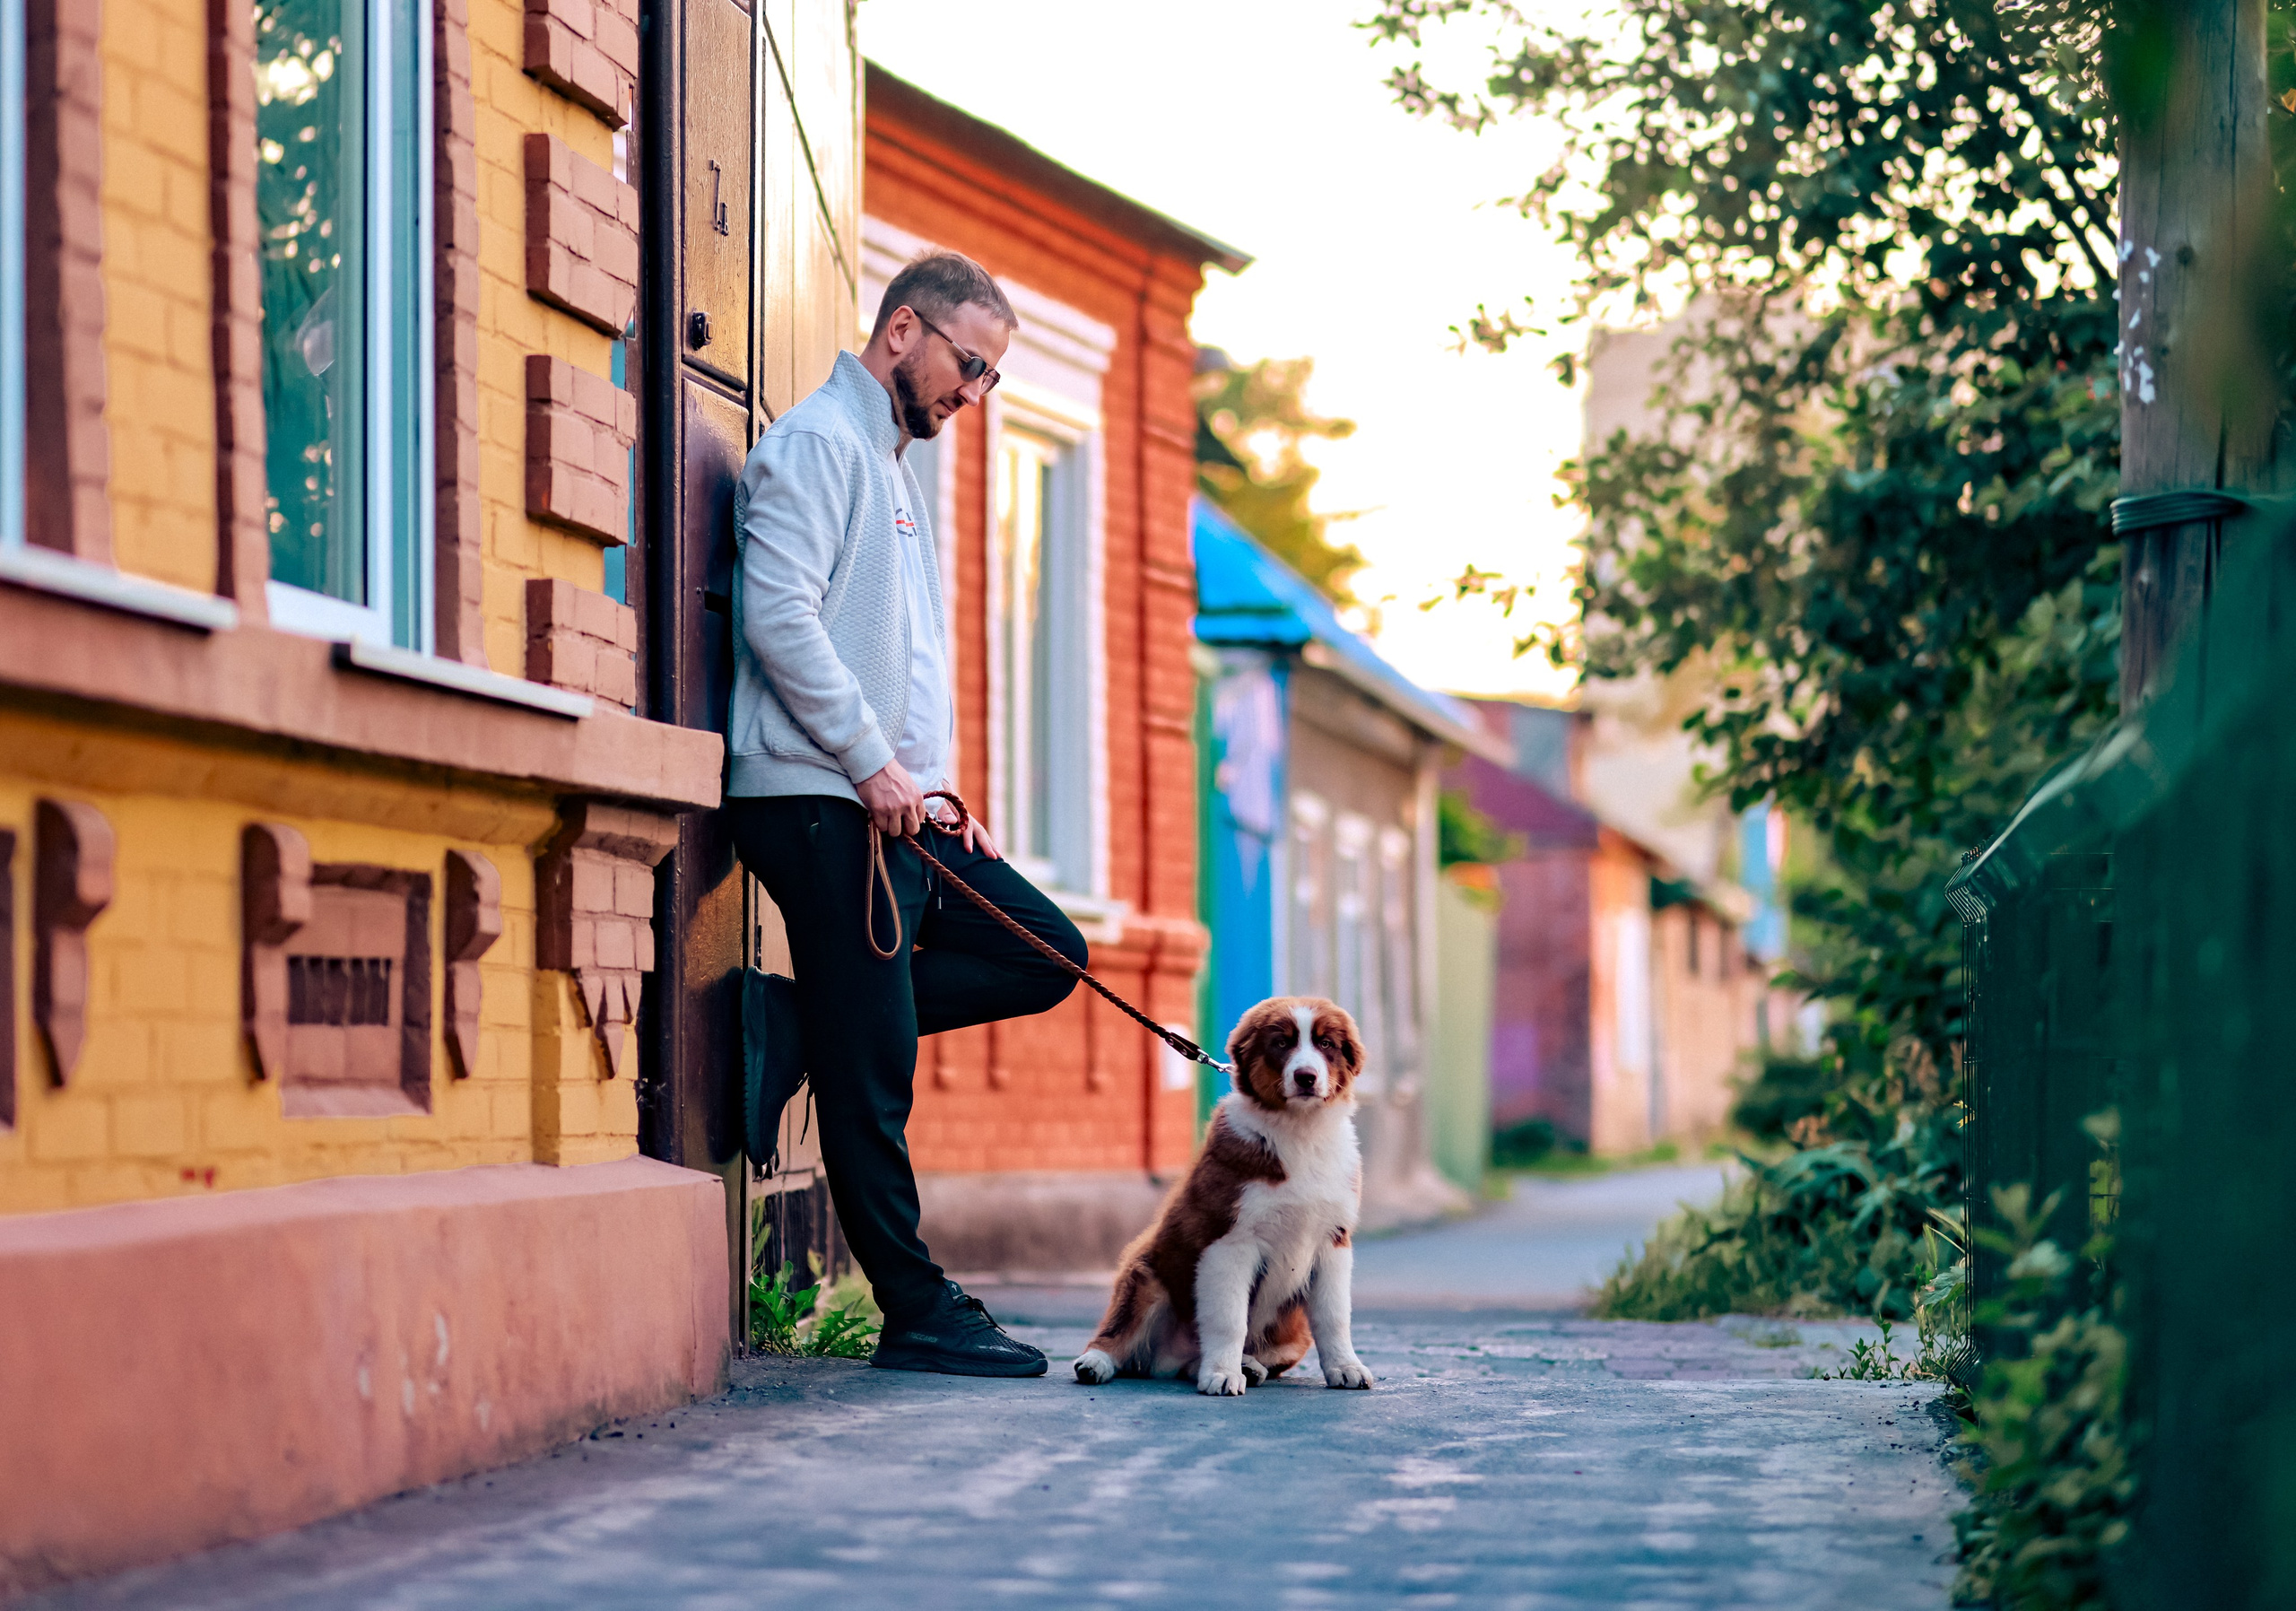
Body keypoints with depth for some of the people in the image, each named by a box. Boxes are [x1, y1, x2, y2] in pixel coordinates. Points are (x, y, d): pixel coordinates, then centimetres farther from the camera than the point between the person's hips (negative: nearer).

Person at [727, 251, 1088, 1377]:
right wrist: (872, 761, -17)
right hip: (817, 800, -10)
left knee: (1046, 955, 8)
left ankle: (803, 1024, 5)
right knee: (869, 1075, -6)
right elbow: (779, 616, -18)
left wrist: (940, 796, 15)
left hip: (893, 806, 10)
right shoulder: (818, 441, -7)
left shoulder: (895, 464, 24)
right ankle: (920, 1315, -2)